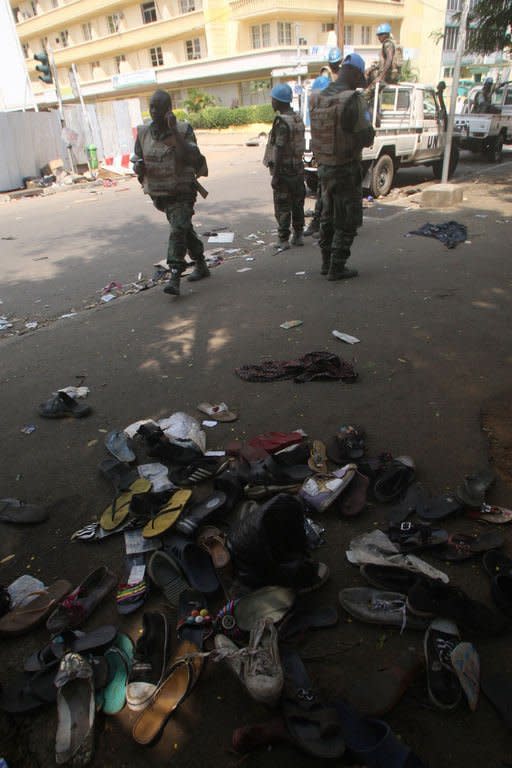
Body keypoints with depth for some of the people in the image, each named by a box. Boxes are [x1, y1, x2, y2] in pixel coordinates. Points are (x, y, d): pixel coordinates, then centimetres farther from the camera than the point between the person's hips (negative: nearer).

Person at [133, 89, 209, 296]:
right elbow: (138, 164, 8)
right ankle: (201, 266, 32)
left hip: (182, 191, -5)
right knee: (185, 229, 16)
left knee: (178, 230, -18)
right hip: (158, 193, 5)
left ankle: (175, 278, -20)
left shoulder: (184, 129, -8)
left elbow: (191, 157, -23)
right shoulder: (143, 133, 3)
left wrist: (174, 131, -26)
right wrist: (139, 167, -15)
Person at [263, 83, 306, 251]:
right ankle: (298, 235, 21)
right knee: (297, 203, 14)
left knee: (282, 207, -2)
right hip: (298, 168, 8)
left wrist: (275, 174, -19)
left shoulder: (282, 122, -17)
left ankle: (283, 240, 2)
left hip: (284, 170, -8)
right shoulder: (298, 119, 10)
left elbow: (279, 150, -21)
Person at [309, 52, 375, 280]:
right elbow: (366, 139, -16)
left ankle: (327, 263, 24)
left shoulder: (317, 99, 3)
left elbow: (316, 135, 11)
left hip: (324, 167, 7)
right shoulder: (354, 100, -17)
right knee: (347, 221, 3)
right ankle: (337, 268, 5)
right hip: (347, 170, -7)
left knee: (328, 216, 17)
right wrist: (367, 127, 4)